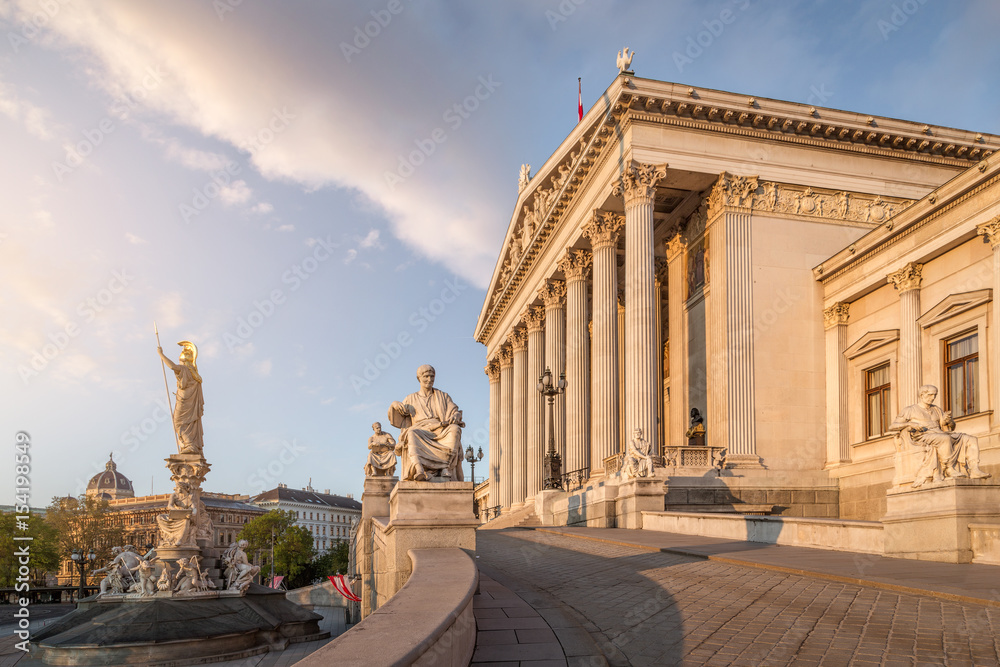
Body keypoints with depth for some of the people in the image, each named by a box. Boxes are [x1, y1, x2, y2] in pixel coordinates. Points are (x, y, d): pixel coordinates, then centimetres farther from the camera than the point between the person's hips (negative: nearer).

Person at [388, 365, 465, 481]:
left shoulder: (443, 396, 23)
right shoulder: (411, 399, 22)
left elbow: (455, 411, 13)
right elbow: (396, 419, 17)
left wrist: (455, 416, -12)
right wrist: (395, 404, -4)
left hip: (441, 432, 1)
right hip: (421, 431, -1)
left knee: (455, 429, -33)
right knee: (412, 433, -37)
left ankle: (447, 469, -46)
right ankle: (419, 471, -59)